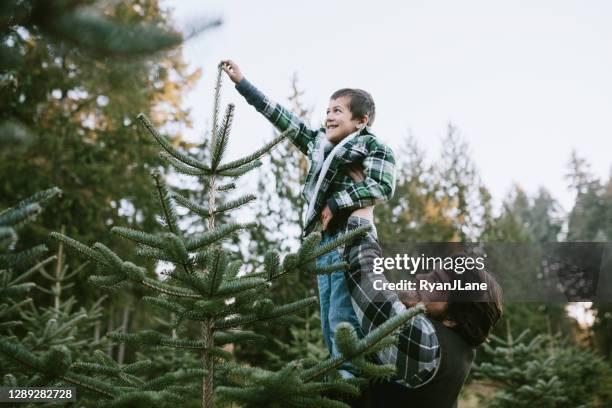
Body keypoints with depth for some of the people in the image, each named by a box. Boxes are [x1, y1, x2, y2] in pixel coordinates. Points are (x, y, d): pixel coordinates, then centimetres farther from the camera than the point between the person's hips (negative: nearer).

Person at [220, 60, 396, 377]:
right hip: (327, 240, 7)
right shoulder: (320, 143, 20)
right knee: (329, 322, 6)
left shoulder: (373, 146, 3)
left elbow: (383, 186, -12)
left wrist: (336, 203, -11)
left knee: (343, 317, -16)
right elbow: (282, 117, 23)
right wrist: (241, 83, 25)